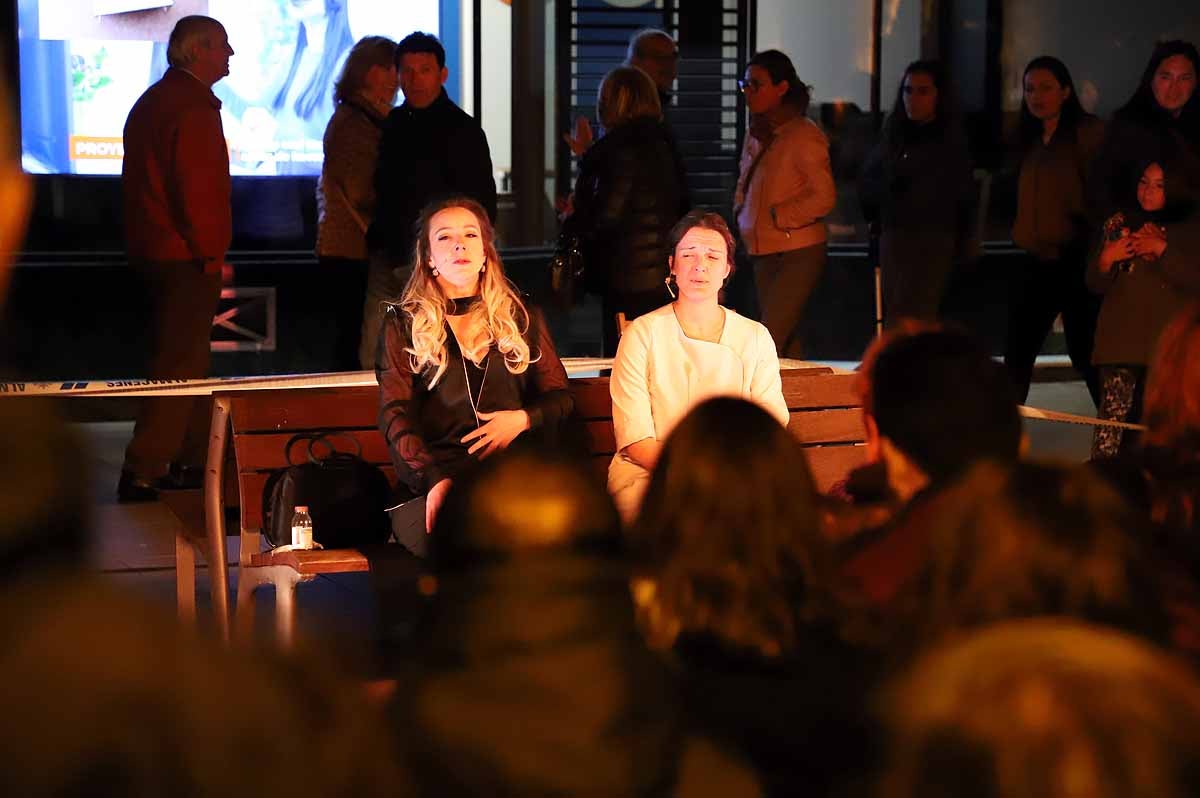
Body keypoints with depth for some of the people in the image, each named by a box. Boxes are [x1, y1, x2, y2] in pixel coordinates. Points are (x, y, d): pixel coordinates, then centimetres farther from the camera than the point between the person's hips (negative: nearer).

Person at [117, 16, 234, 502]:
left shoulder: (152, 101, 16)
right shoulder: (194, 107, -16)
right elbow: (197, 188, -22)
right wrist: (211, 253, -15)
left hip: (154, 249, 10)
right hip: (186, 256, -10)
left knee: (186, 357, 17)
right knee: (181, 362, -8)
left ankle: (193, 459, 25)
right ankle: (142, 472, -10)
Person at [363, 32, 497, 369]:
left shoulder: (462, 129, -5)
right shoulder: (392, 123, 13)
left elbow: (482, 202, -5)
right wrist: (375, 241, 13)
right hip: (387, 261, 6)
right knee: (371, 361, 4)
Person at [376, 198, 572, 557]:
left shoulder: (522, 320, 22)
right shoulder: (403, 325, 15)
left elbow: (561, 399, 21)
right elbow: (395, 417, 2)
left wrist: (524, 419, -3)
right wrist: (436, 479, -17)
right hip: (432, 483, -2)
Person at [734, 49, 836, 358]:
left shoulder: (804, 135, -12)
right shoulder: (757, 133, 13)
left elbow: (824, 196, -17)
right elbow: (745, 184, 27)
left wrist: (777, 216, -15)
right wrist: (741, 212, 8)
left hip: (797, 253, -8)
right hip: (765, 252, 8)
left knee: (769, 344, -16)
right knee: (786, 342, 12)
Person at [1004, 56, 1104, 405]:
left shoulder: (1089, 133, -7)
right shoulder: (1030, 140, 15)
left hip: (1076, 261, -7)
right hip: (1035, 263, 7)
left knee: (1085, 353, -4)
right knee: (1017, 356, 8)